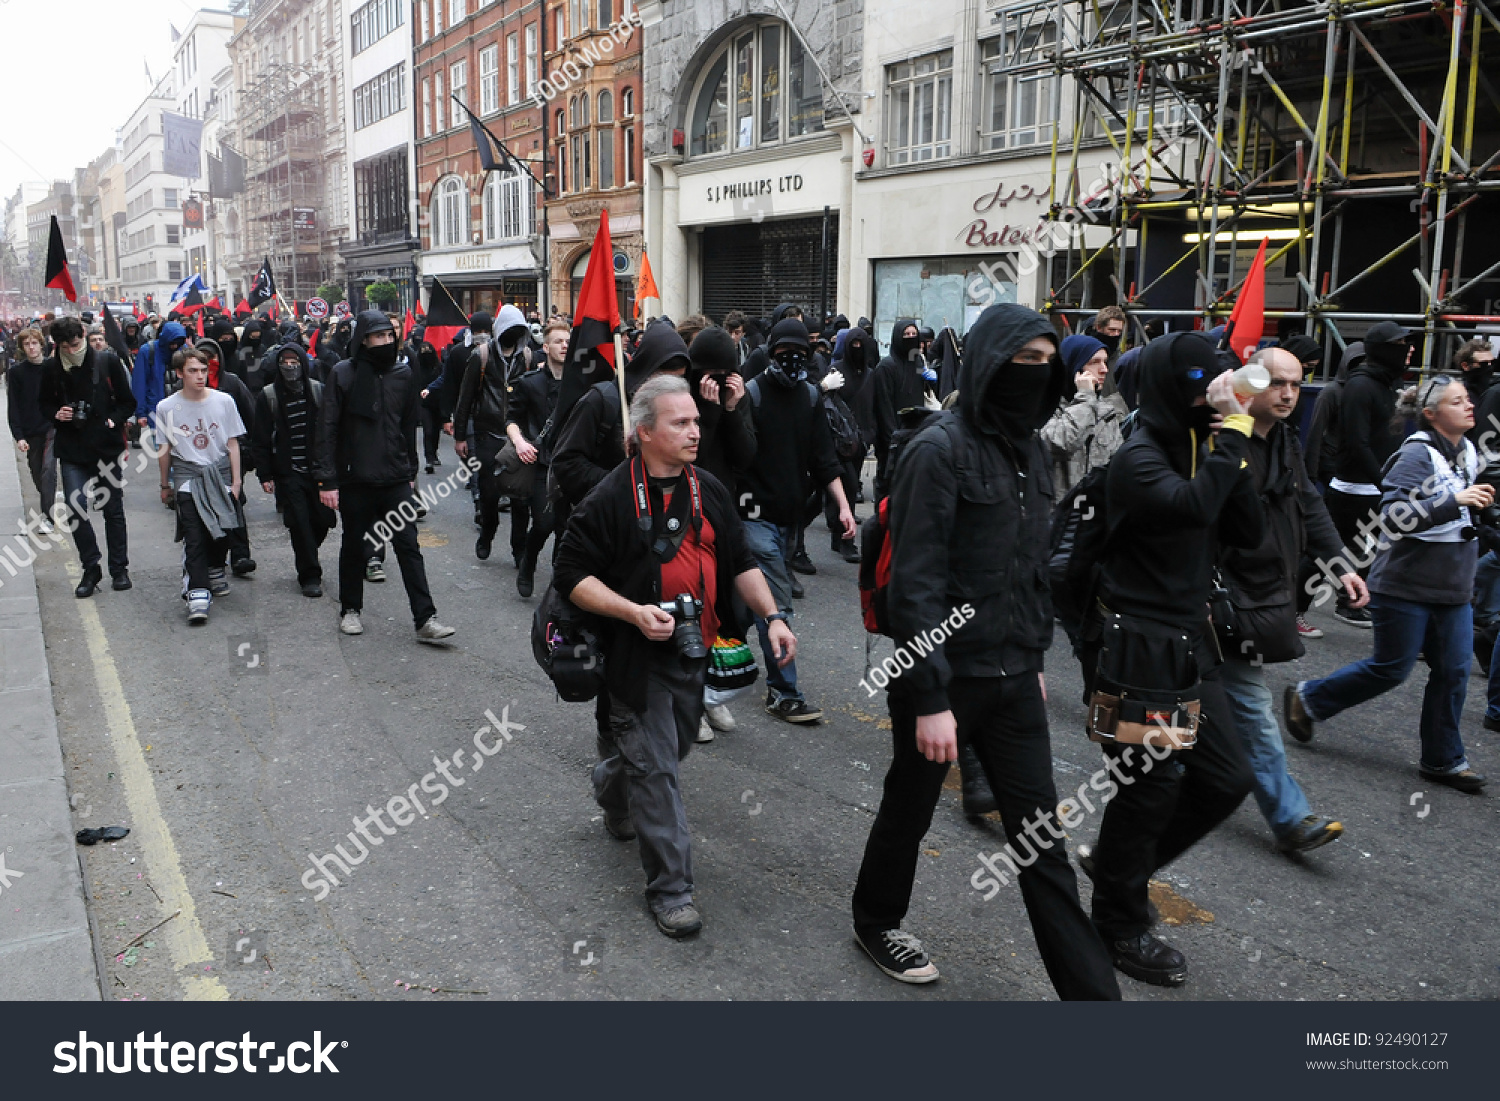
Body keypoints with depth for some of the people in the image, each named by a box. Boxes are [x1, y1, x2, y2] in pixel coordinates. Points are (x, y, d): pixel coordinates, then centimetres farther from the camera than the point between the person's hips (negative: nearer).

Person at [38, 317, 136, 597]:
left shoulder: (108, 361, -4)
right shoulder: (51, 368, 0)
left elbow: (128, 402, 4)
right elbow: (43, 403, 14)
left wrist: (114, 421, -11)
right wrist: (56, 414, -6)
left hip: (106, 446, -1)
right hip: (71, 449, 1)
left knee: (113, 511, 7)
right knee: (76, 509, -7)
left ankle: (119, 569, 20)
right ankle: (91, 568, 9)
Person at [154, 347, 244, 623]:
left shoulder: (223, 401, 1)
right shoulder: (167, 407, 1)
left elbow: (232, 444, 5)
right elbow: (164, 450, 10)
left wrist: (236, 481, 3)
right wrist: (165, 485, 16)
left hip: (220, 473, 1)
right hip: (187, 476, -1)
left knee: (222, 530, 4)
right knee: (193, 535, -12)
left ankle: (215, 569, 33)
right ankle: (197, 592, -15)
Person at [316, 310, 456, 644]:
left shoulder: (403, 373, 5)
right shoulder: (343, 374, -5)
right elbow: (328, 429, -6)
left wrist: (410, 471, 14)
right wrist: (327, 480, -10)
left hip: (396, 480, 2)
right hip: (355, 481, -2)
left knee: (409, 547, -2)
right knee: (354, 547, 12)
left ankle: (425, 620, -1)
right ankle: (350, 610, 30)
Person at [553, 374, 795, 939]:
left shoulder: (709, 491, 6)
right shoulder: (611, 498, -14)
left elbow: (740, 564, 12)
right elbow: (573, 575, -12)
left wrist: (773, 616, -1)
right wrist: (634, 613, -24)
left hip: (694, 654, 7)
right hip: (637, 657, -6)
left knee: (672, 745, 21)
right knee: (656, 769, -2)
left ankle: (612, 788, 53)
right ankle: (670, 887, 11)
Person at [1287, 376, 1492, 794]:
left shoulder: (1468, 452, 9)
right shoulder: (1417, 454, -17)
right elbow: (1392, 516, -28)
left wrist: (1481, 501, 11)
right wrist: (1455, 501, -31)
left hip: (1453, 589, 8)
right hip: (1406, 585, -8)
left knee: (1453, 671, 7)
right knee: (1391, 669, 2)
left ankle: (1442, 760, 18)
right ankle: (1308, 698, 20)